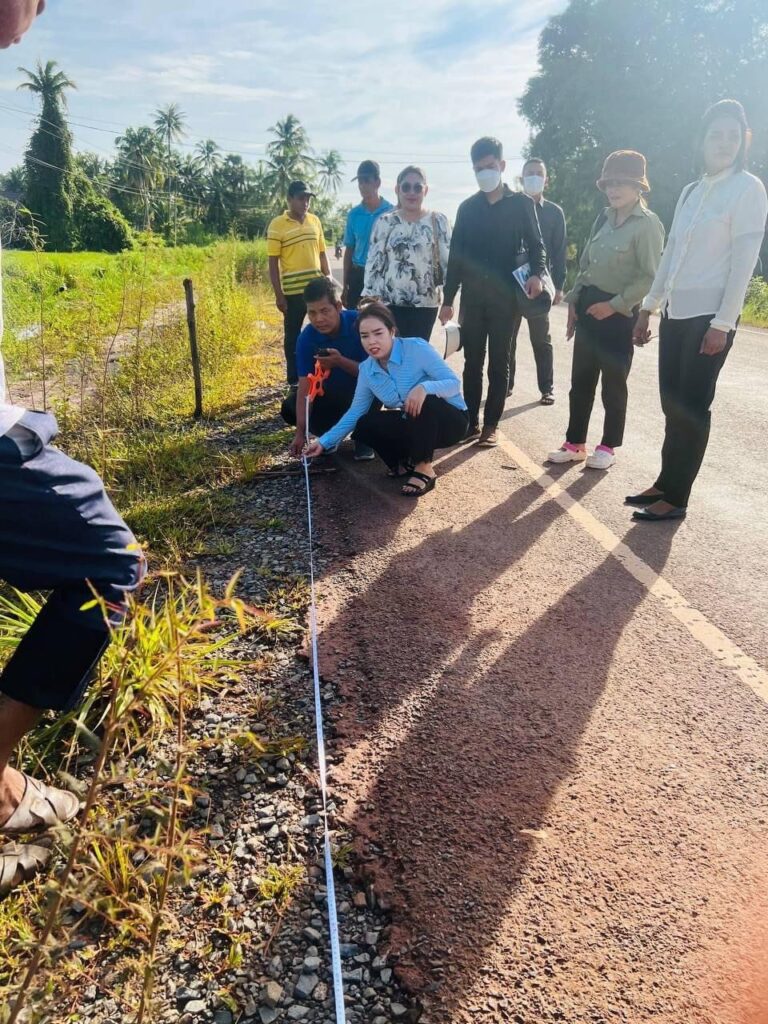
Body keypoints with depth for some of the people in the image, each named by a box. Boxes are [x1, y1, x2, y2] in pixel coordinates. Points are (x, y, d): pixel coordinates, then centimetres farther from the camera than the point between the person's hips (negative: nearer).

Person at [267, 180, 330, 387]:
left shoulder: (315, 221, 9)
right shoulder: (277, 225, -5)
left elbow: (322, 254, 14)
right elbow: (273, 263, -6)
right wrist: (278, 295, -10)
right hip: (293, 291, -4)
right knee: (293, 335, 7)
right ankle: (294, 380, 16)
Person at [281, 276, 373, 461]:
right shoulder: (306, 338, -20)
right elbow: (305, 386, -25)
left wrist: (340, 362, -44)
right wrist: (300, 432, -35)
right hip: (331, 394, 2)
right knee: (290, 408, -19)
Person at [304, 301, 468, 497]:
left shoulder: (417, 348, -22)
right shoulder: (366, 369, -4)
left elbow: (454, 383, -24)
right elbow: (355, 411, 3)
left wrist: (424, 387, -44)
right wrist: (324, 441, -3)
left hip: (450, 420, -5)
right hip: (416, 426, 5)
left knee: (424, 401, -37)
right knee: (365, 426, -15)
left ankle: (424, 469, -19)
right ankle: (409, 461, 5)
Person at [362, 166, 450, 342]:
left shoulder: (438, 221, 3)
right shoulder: (385, 222, 4)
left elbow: (448, 261, 2)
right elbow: (373, 262, 4)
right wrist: (370, 300, -1)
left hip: (425, 303, 0)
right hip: (390, 302, 0)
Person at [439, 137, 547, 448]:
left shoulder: (521, 203, 3)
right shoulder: (468, 207, 10)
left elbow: (535, 244, 3)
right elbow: (456, 256, 10)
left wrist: (536, 273, -18)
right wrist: (448, 299, 7)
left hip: (504, 296, -2)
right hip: (472, 296, 3)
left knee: (498, 362, 2)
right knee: (472, 361, 5)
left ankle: (491, 424, 7)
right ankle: (471, 420, 13)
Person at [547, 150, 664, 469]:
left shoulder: (648, 224, -11)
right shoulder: (604, 219, 10)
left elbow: (649, 277, -15)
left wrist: (614, 304, -17)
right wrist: (573, 300, 8)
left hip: (618, 314, -6)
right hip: (588, 306, 7)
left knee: (613, 383, 4)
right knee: (581, 379, 8)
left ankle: (608, 446, 16)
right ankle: (575, 443, 18)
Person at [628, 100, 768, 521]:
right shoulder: (690, 192, 15)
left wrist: (723, 323, -18)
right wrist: (648, 307, 15)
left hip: (710, 315, -6)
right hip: (676, 313, 6)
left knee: (692, 407, -3)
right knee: (673, 404, 9)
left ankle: (676, 497, 4)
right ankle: (665, 482, 19)